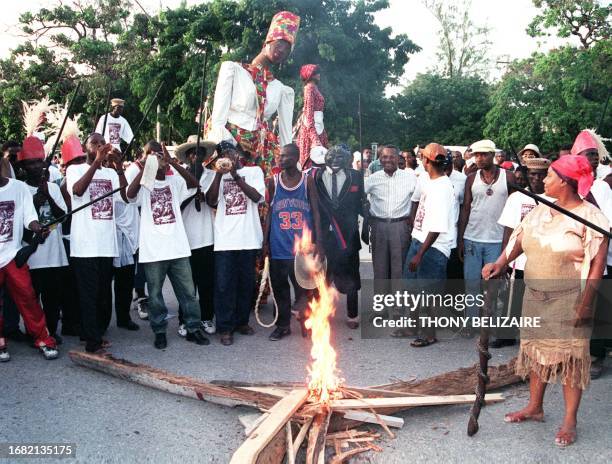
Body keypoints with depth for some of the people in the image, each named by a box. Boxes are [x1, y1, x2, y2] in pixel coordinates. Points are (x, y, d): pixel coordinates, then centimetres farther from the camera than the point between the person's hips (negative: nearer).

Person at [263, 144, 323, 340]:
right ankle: (283, 325, 20)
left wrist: (318, 242, -6)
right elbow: (270, 212, 9)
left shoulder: (307, 180, 0)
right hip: (279, 245, 2)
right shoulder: (273, 181, 4)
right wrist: (265, 242, 4)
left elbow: (315, 212, 0)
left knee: (303, 286, 1)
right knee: (279, 286, 8)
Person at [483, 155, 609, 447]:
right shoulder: (540, 211, 8)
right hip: (535, 296, 7)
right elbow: (519, 239, 4)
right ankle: (534, 407, 30)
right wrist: (500, 263, -13)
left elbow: (597, 262, -14)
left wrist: (586, 302, -17)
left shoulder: (589, 216, -11)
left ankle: (570, 420, 14)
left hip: (569, 300, -6)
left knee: (569, 356, 1)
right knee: (536, 350, 15)